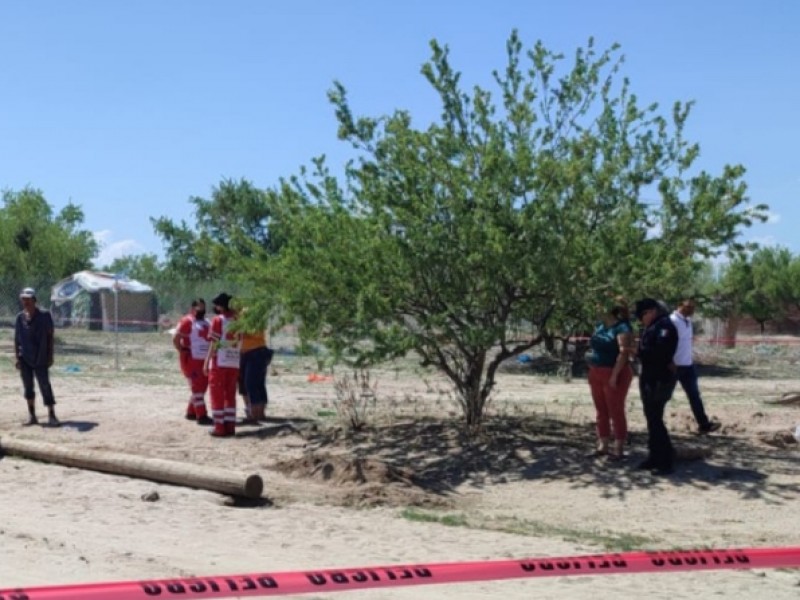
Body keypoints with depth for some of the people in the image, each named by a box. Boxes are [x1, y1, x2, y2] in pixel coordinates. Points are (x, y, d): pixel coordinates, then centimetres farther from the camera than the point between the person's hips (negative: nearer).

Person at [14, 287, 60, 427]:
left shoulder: (44, 315, -4)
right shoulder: (20, 317, 5)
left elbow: (50, 336, -3)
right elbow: (16, 339, 9)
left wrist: (50, 356, -7)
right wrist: (17, 357, 4)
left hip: (40, 358, -4)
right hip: (24, 358, 4)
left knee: (45, 385, -6)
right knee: (28, 387, 7)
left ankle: (51, 415, -4)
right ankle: (31, 415, 16)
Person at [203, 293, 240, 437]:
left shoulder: (218, 320, -8)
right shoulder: (237, 320, 8)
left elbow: (214, 343, -11)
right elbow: (239, 342, 4)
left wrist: (206, 362, -8)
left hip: (219, 362, -5)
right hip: (234, 362, 5)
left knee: (217, 395, 2)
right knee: (230, 395, 12)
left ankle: (219, 427, 0)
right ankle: (230, 426, 11)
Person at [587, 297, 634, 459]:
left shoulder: (622, 328, -13)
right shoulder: (600, 326, 12)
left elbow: (624, 353, -21)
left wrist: (614, 375, -25)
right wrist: (591, 372, 12)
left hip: (614, 375, -8)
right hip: (597, 374, 8)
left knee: (616, 412, -3)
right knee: (601, 411, 11)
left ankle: (618, 449, 2)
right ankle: (602, 446, 18)